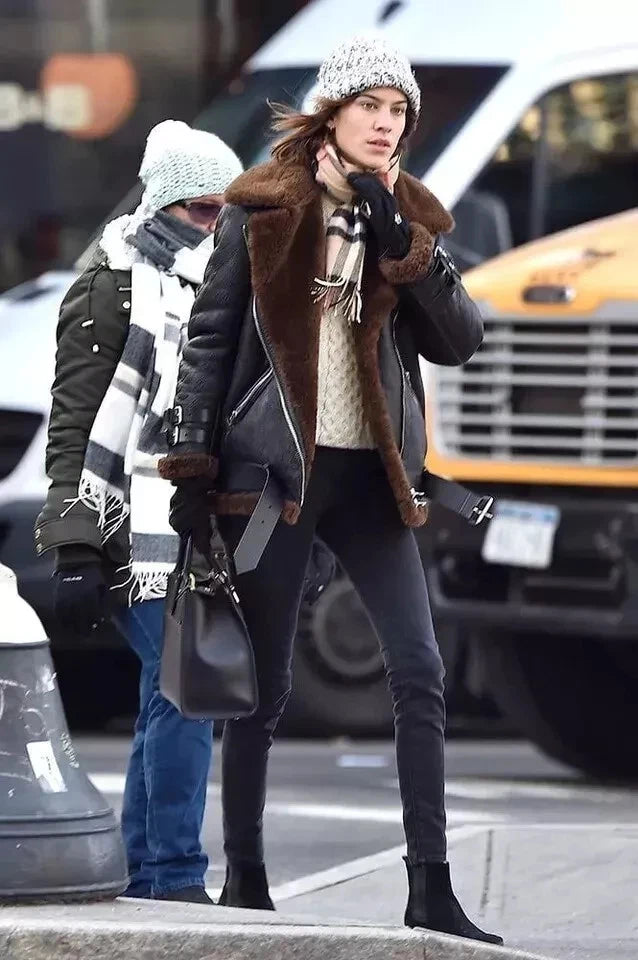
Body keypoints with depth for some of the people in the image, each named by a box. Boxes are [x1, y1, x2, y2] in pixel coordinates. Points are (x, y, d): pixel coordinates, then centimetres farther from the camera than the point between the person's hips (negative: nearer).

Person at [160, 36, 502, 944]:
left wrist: (402, 245, -13)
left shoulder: (412, 216, 8)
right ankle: (244, 877, 14)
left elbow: (461, 339, -2)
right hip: (274, 464, -3)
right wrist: (192, 461, -3)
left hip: (371, 473, 3)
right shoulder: (261, 208, -1)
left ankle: (431, 890, -5)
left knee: (420, 672, -6)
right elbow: (210, 334, 2)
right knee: (264, 684, 2)